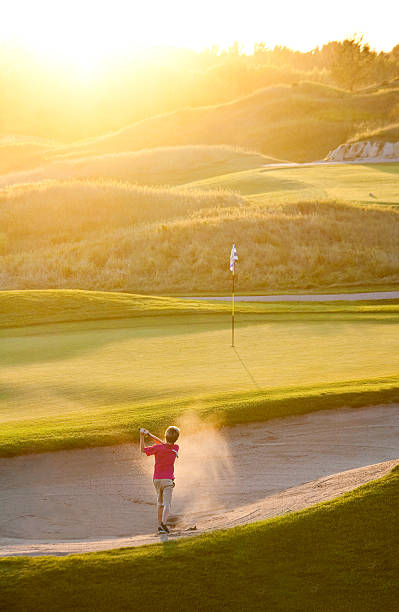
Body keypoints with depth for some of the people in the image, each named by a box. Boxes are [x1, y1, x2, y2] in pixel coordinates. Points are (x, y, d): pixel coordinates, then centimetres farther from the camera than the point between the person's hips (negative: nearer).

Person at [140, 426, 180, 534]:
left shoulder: (157, 448, -11)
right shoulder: (175, 449, -3)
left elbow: (143, 450, 3)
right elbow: (163, 444, 12)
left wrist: (142, 436, 7)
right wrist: (150, 435, 8)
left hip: (157, 479, 2)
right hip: (167, 479, -1)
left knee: (160, 503, 14)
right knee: (167, 503, -7)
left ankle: (159, 526, 11)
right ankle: (163, 522, -30)